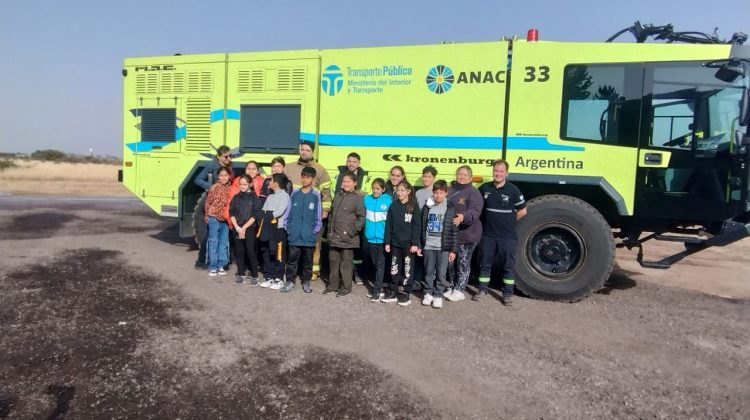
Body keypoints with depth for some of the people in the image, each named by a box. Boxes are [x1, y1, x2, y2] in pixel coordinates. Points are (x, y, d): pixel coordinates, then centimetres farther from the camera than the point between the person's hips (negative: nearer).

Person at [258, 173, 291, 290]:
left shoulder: (284, 196, -6)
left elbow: (279, 212, -16)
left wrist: (269, 215, -5)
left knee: (278, 255, -3)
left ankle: (278, 279, 4)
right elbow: (263, 211, 14)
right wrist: (266, 218, -5)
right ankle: (269, 277, 19)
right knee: (266, 254, 10)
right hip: (267, 229, 8)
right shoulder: (270, 197, 19)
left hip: (278, 229, -8)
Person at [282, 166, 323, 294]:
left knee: (307, 260, 10)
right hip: (294, 235, 1)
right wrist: (288, 228, 3)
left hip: (309, 236, -1)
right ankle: (290, 281, 15)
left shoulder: (316, 195, -2)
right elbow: (289, 212, 8)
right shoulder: (295, 193, 4)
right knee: (292, 259, 5)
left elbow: (318, 216, 0)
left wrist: (315, 231, -4)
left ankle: (306, 282, 22)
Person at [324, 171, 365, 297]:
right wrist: (330, 229, 15)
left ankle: (346, 287, 14)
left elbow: (362, 217, -11)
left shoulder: (357, 198, -9)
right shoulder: (338, 196, 12)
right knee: (333, 260, 15)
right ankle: (333, 285, 28)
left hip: (347, 238, -7)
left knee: (345, 263, 1)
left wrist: (353, 231, -14)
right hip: (334, 237, 7)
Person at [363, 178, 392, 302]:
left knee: (380, 265, -1)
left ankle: (377, 291, 2)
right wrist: (367, 229, 8)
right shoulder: (367, 199, 0)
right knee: (374, 264, 14)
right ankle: (379, 287, 26)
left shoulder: (388, 200, -7)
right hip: (370, 237, 4)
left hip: (382, 237, -4)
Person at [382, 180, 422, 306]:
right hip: (395, 243, 4)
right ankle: (393, 292, 19)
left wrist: (415, 243, -12)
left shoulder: (413, 207, -4)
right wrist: (387, 242, 2)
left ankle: (405, 293, 11)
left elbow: (417, 226, -6)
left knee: (408, 268, 2)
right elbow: (388, 225, 6)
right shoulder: (393, 206, 5)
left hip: (408, 244, -3)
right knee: (394, 268, 10)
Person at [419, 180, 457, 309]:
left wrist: (453, 249, -4)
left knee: (441, 273, 3)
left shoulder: (451, 208, -2)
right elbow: (422, 227, 8)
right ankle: (428, 293, 22)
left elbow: (454, 230, -2)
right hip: (428, 246, 2)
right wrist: (419, 245, 6)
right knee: (429, 272, 9)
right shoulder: (427, 207, 5)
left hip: (443, 247, -2)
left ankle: (438, 295, 14)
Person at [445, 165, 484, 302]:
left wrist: (463, 217, -41)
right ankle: (452, 287, 28)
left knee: (463, 262, 2)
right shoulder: (450, 190, 9)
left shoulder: (473, 192, -8)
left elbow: (475, 211, -22)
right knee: (451, 262, 14)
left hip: (467, 234, -6)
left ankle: (459, 290, 12)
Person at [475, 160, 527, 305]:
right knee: (484, 263, 10)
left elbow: (522, 211, 2)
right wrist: (490, 221, 5)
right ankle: (482, 290, 23)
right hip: (487, 235, 3)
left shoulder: (513, 190, -6)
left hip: (507, 236, -2)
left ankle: (507, 294, 15)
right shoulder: (484, 188, 1)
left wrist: (508, 222, 4)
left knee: (508, 265, 5)